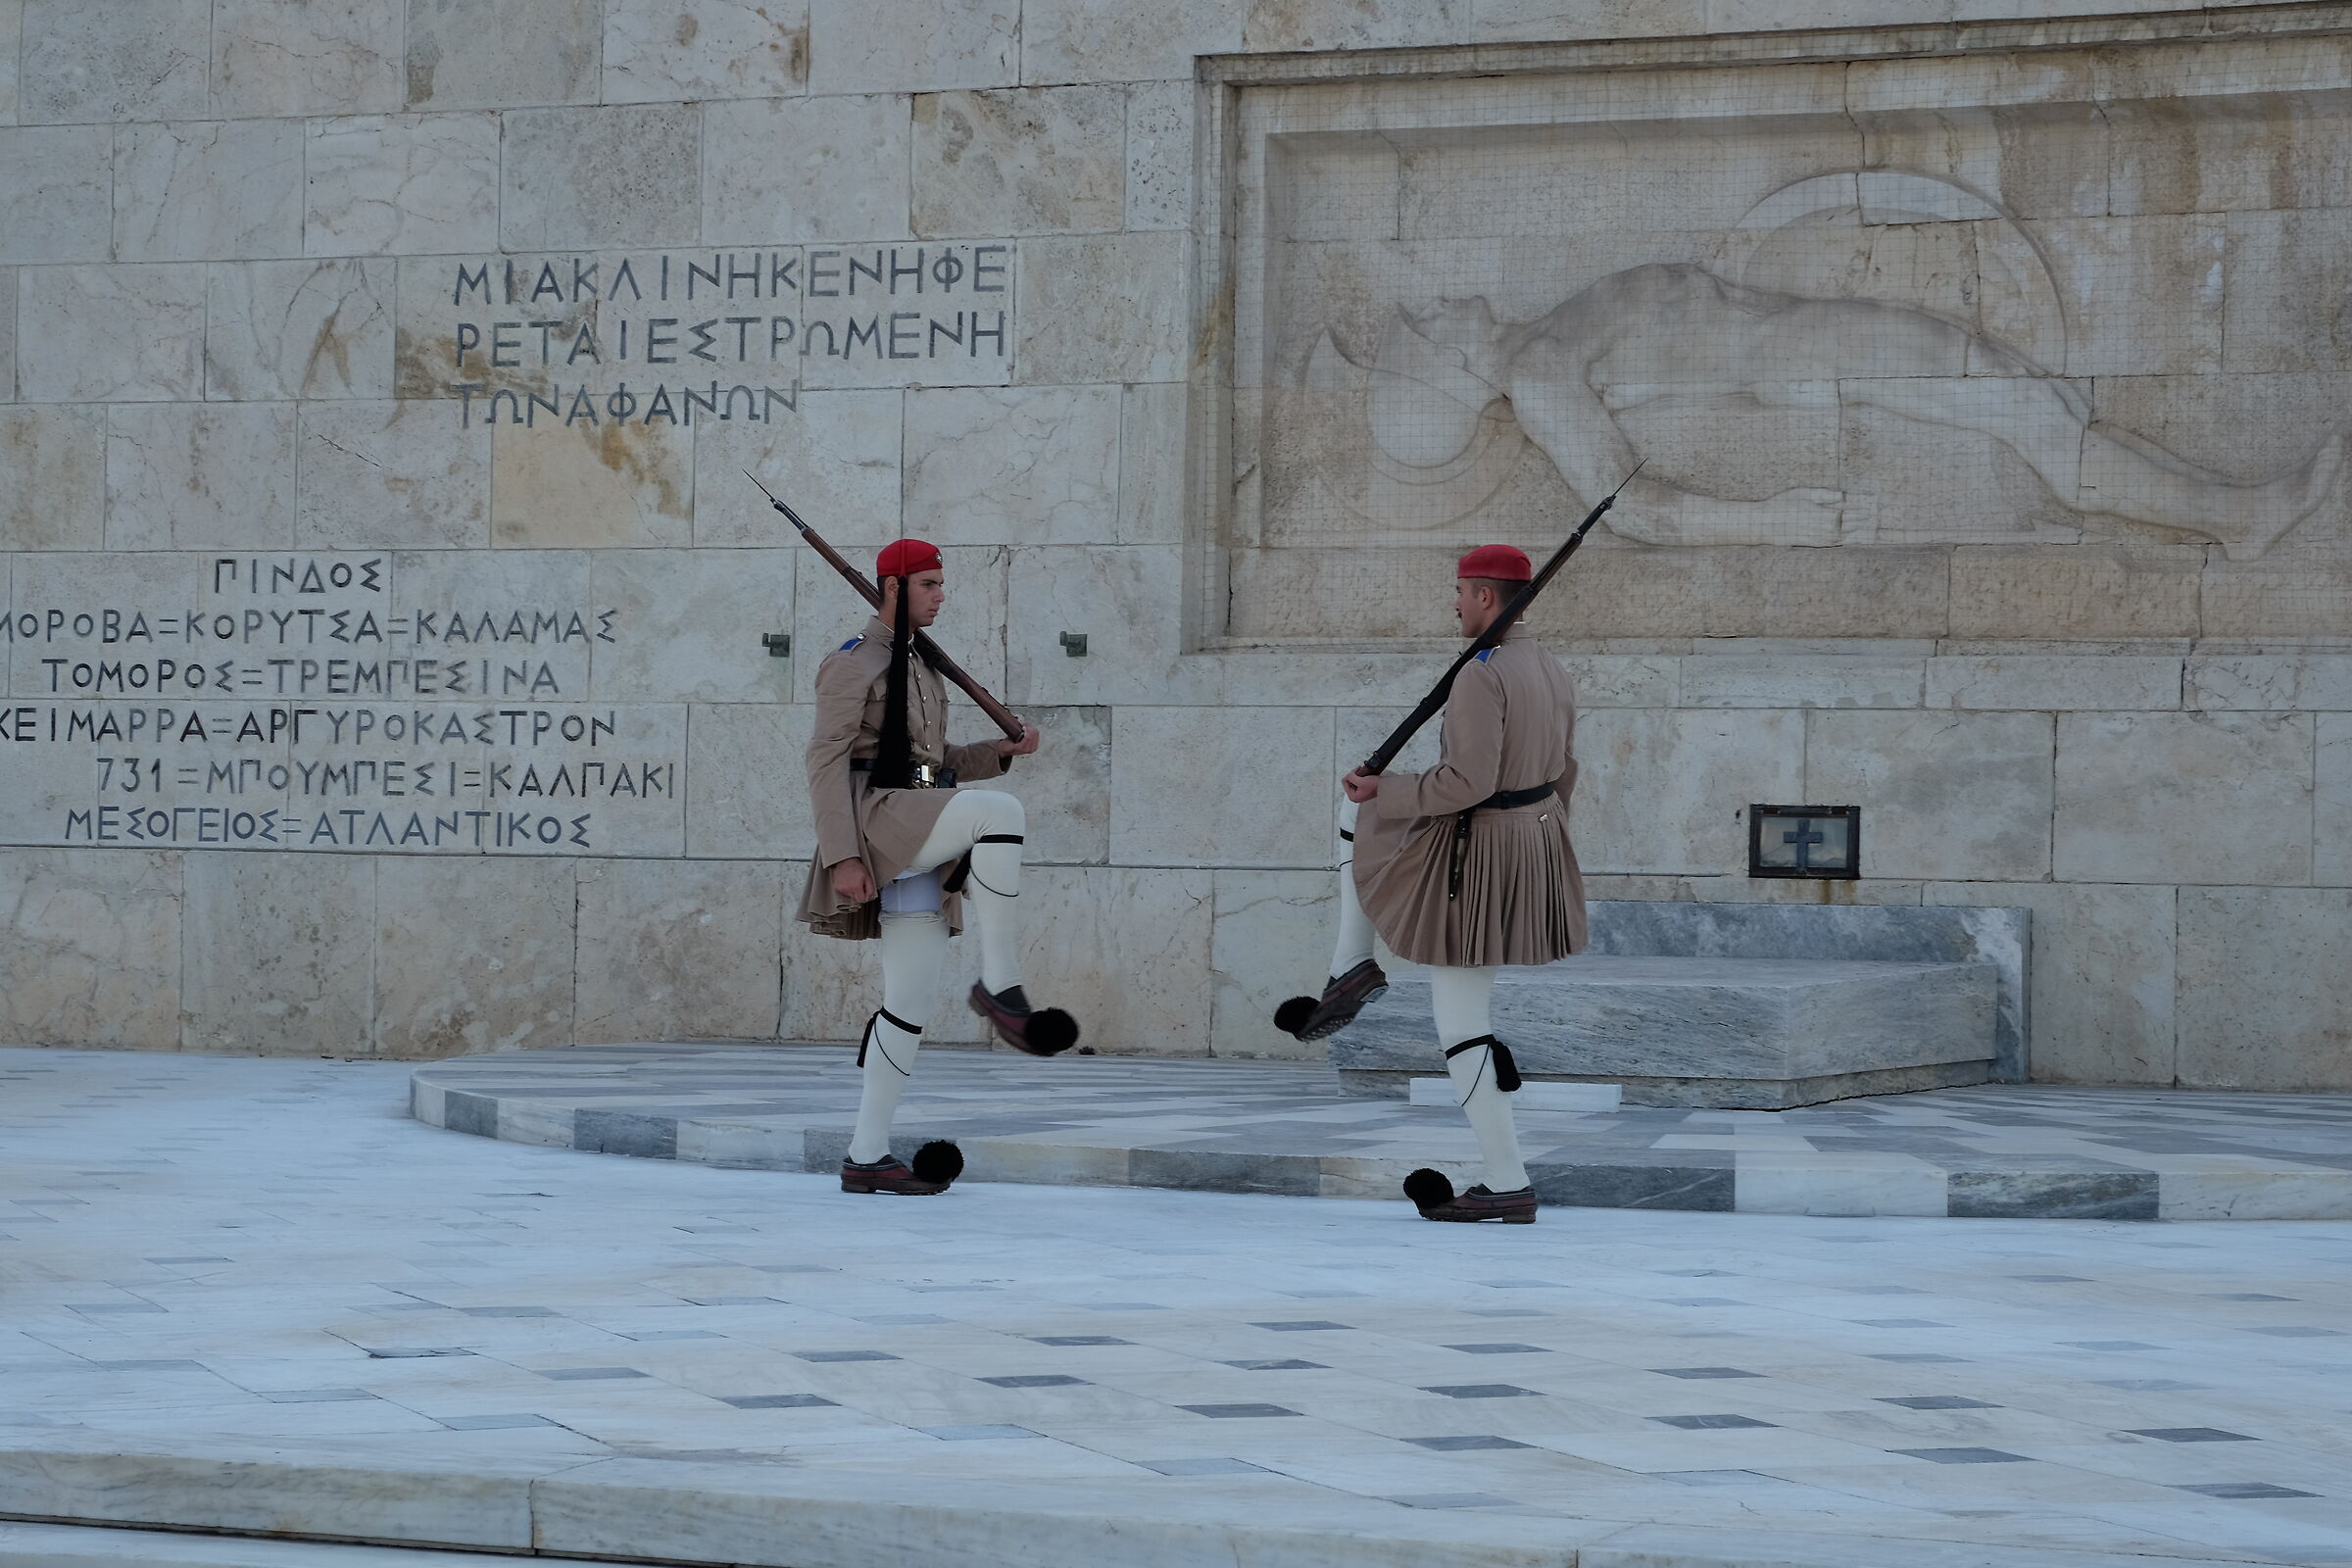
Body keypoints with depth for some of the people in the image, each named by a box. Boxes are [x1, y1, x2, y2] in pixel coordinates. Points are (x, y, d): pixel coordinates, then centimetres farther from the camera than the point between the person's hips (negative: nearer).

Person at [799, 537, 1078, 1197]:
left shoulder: (918, 666, 25)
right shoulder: (855, 662, -3)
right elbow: (826, 761, -11)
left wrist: (1004, 749, 13)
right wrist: (842, 857, -21)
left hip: (922, 843, 9)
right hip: (879, 819, -9)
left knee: (911, 1001, 4)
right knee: (1000, 813, -32)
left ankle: (867, 1157, 6)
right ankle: (999, 983, -28)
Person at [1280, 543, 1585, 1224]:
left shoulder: (1480, 675, -23)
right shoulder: (1551, 670, 7)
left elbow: (1469, 782, -28)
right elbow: (1562, 772, 16)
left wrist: (1384, 791, -14)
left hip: (1474, 853, -10)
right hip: (1537, 833, 10)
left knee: (1461, 1027, 1)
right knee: (1359, 806, 27)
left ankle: (1508, 1186, 4)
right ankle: (1351, 968, 21)